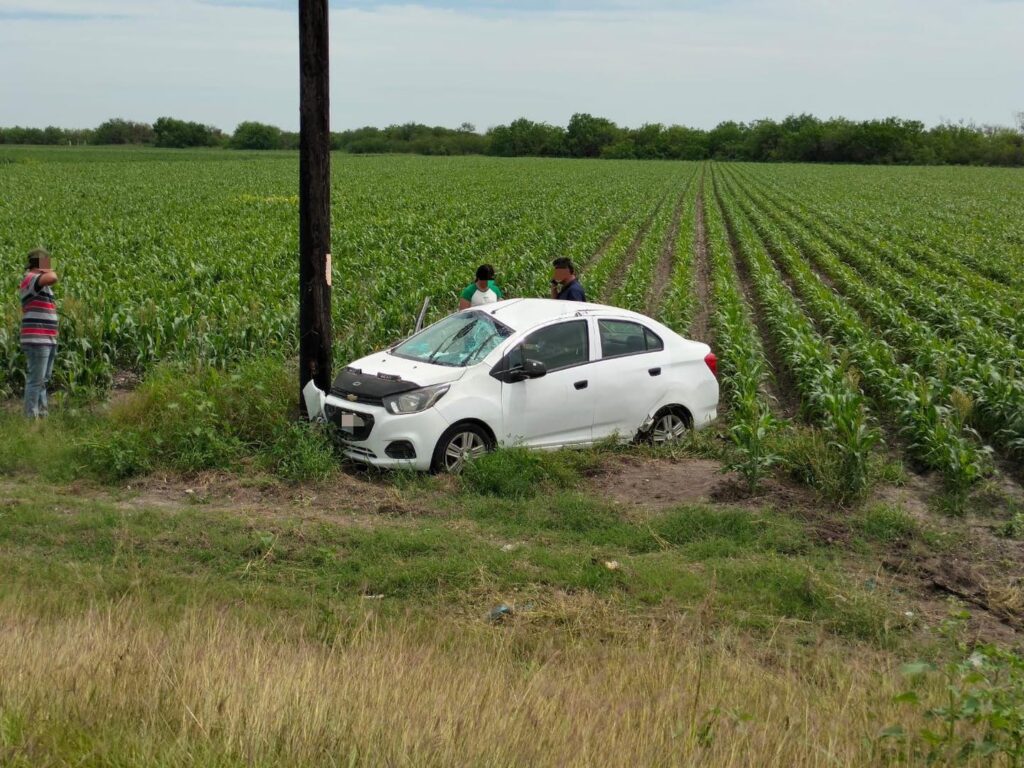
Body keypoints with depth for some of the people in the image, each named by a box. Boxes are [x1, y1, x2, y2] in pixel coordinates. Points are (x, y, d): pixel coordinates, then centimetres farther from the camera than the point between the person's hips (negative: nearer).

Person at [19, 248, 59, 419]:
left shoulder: (41, 284, 20)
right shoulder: (30, 278, -11)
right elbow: (53, 278, -32)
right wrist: (50, 271, -8)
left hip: (48, 340, 10)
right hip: (37, 340, -10)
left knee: (43, 380, 14)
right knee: (35, 380, -8)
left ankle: (42, 414, 20)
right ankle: (31, 417, -5)